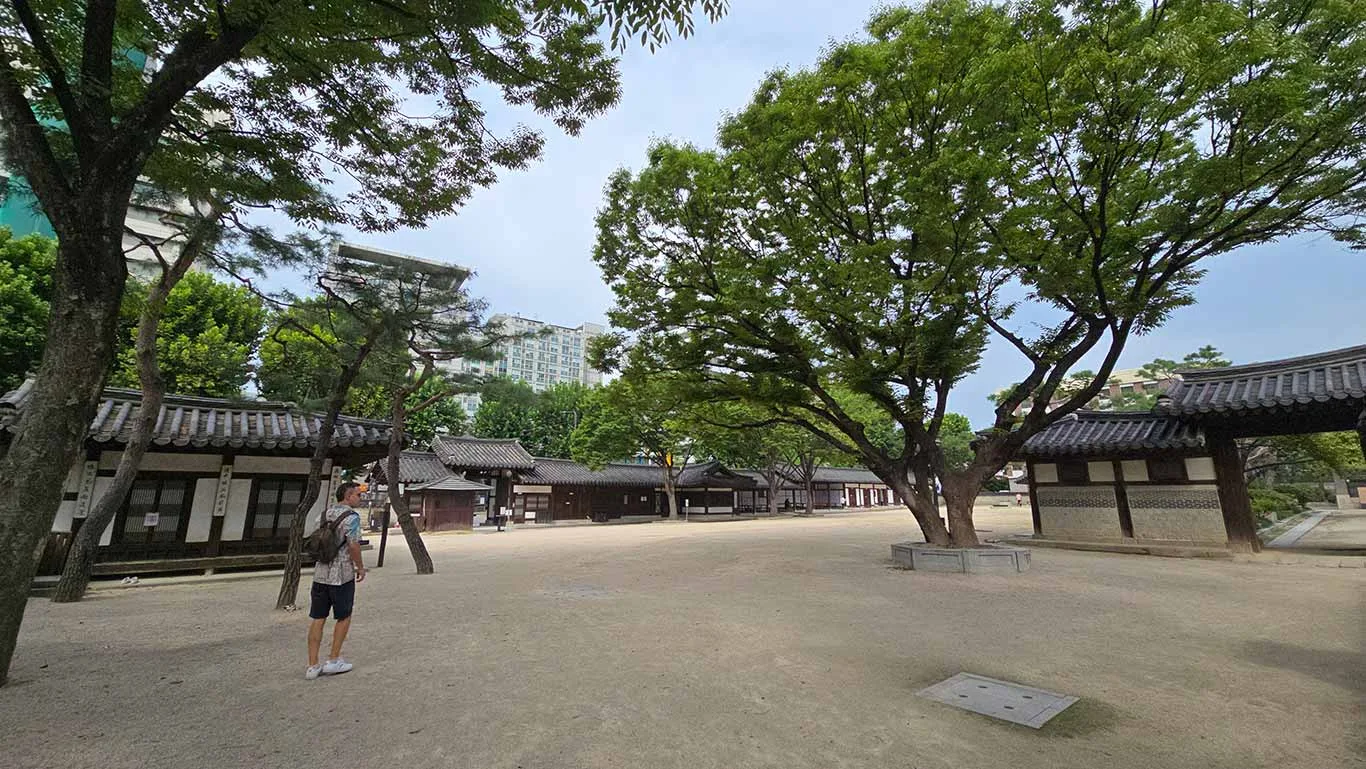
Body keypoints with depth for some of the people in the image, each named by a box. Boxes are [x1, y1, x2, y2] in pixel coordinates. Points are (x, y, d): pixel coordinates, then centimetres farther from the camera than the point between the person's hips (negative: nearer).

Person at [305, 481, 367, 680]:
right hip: (342, 574, -7)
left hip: (320, 573, 7)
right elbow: (353, 545, -20)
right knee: (343, 618, 10)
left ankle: (313, 665, 12)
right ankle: (333, 661, 15)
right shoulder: (351, 516, -13)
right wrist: (360, 567, -5)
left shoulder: (326, 514, 10)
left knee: (317, 619, 9)